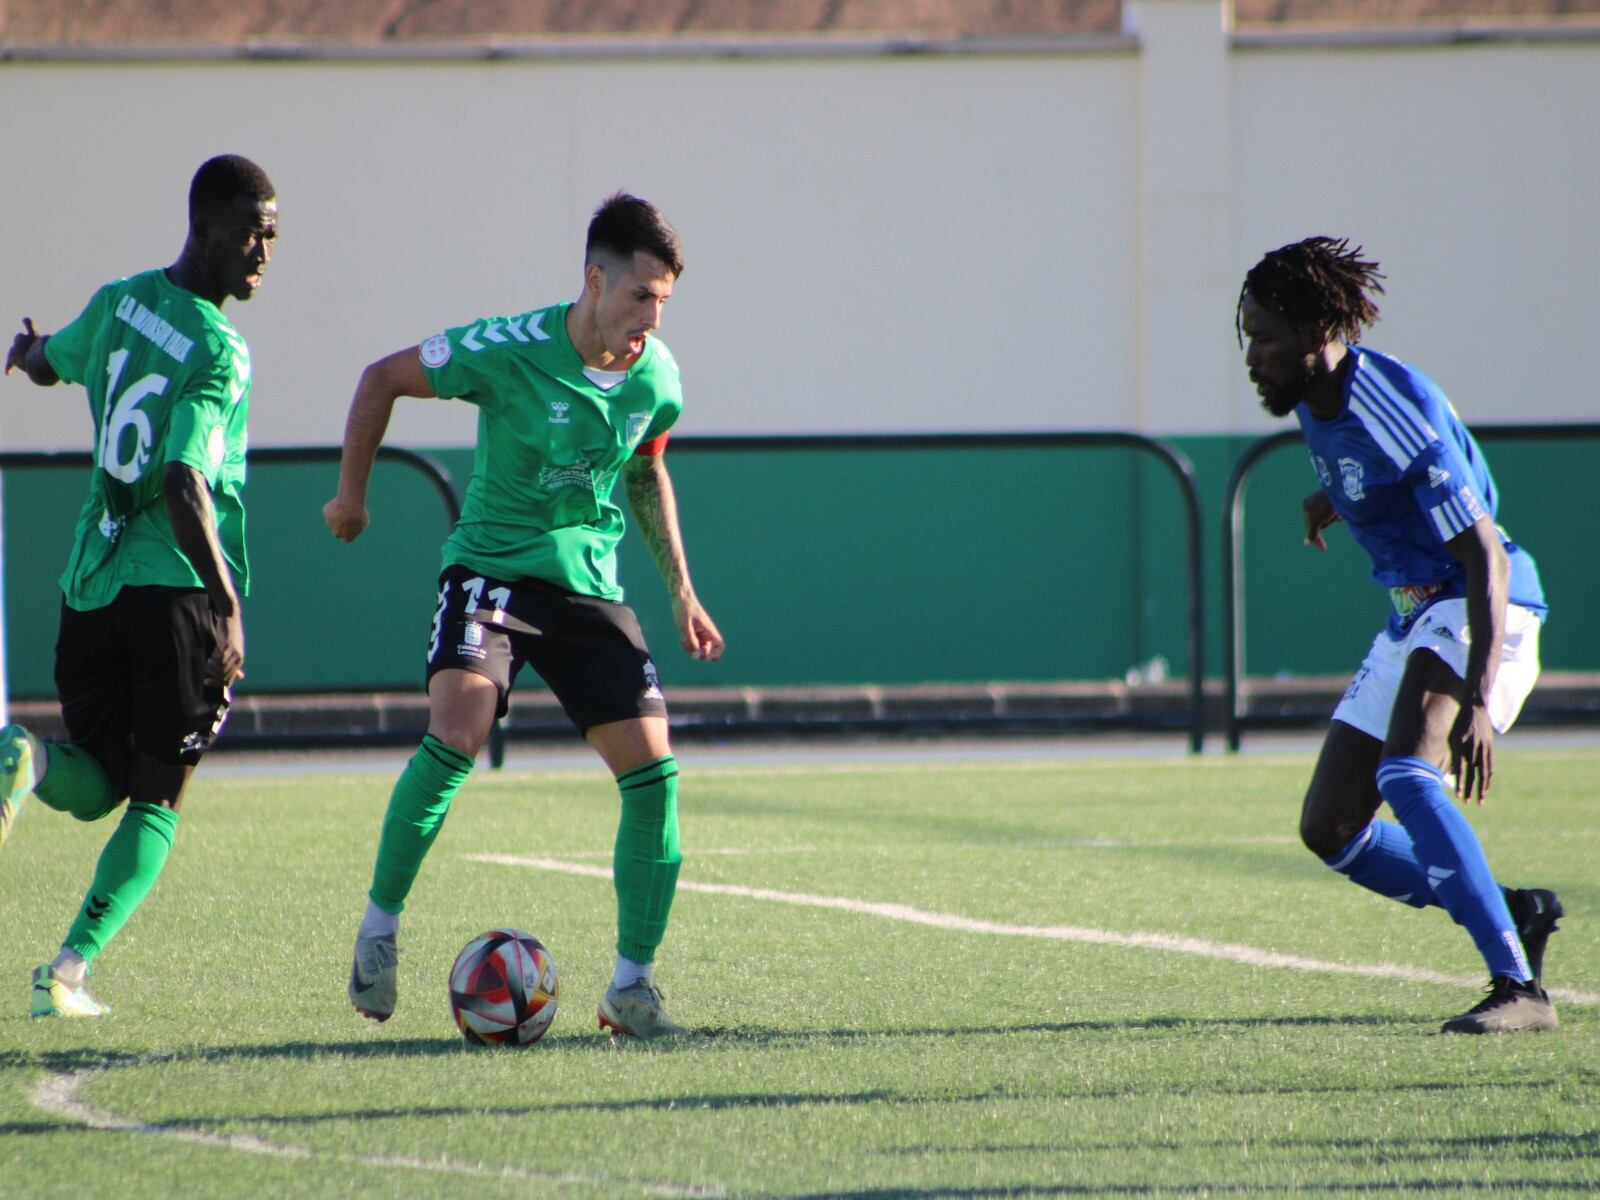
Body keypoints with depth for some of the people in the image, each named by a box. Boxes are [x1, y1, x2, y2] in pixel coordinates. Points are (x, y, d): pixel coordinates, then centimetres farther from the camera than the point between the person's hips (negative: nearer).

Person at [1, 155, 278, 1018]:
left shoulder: (119, 302, 7)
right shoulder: (221, 354, -14)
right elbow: (185, 485, -24)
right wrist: (228, 604, -22)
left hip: (90, 581, 6)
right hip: (175, 588, -6)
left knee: (98, 785, 15)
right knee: (158, 798, 4)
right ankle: (72, 966, -12)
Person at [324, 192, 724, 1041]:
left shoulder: (656, 378, -3)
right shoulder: (511, 352, -18)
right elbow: (384, 379, -4)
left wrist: (681, 595, 18)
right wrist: (350, 494, 3)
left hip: (589, 586, 4)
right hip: (493, 567, -4)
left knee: (651, 765, -7)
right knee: (458, 727, -29)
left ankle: (632, 984, 5)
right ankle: (379, 924, -10)